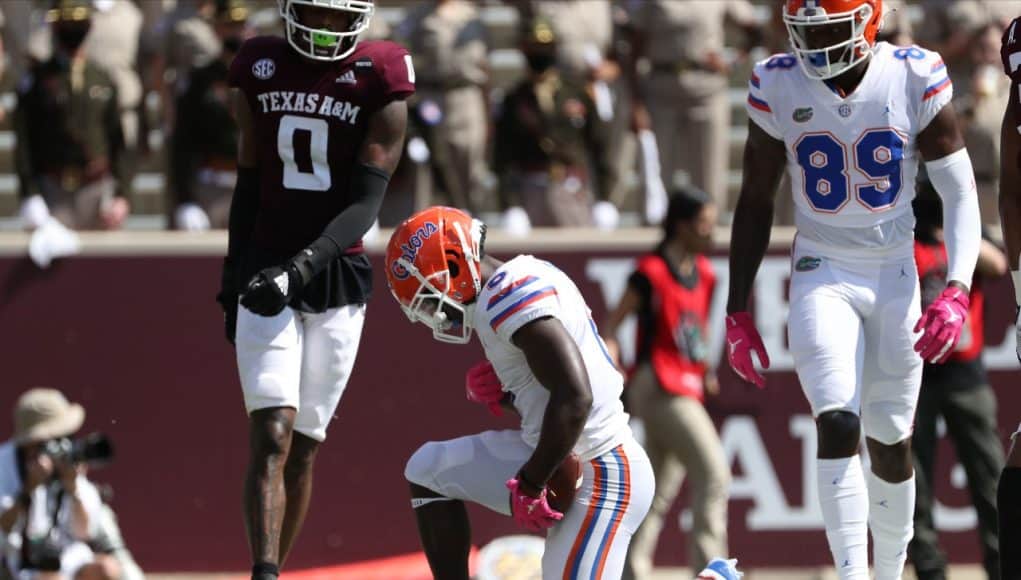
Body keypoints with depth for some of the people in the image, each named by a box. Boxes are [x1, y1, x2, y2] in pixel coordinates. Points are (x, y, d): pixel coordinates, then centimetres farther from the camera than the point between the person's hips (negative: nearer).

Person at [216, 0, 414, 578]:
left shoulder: (378, 81, -4)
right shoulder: (260, 68, 5)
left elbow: (366, 203, -9)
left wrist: (303, 265, -23)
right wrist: (232, 280, 14)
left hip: (337, 279, -1)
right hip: (266, 272, 1)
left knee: (303, 445, 4)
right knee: (271, 437, -14)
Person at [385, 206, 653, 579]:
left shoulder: (510, 295, -18)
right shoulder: (518, 281, 13)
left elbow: (575, 397, -28)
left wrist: (530, 485, -19)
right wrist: (503, 395, 1)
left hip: (601, 474, -11)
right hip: (559, 461, 11)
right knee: (428, 471, 18)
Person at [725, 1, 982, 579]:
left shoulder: (915, 80, -12)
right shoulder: (779, 87, -8)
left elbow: (960, 192, -7)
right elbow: (756, 202, 3)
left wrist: (957, 290, -20)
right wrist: (737, 310, 3)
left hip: (895, 276, 1)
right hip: (823, 276, -1)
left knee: (891, 441, 9)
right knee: (839, 425, -20)